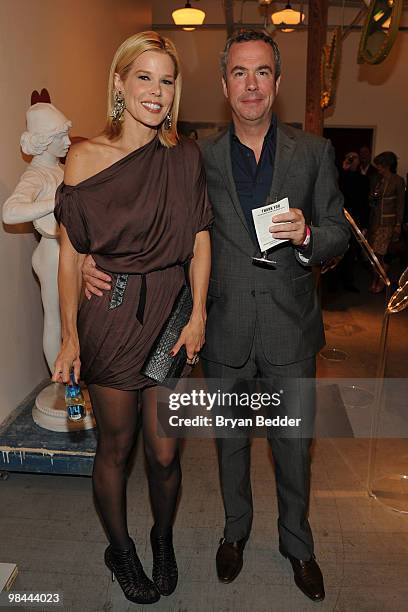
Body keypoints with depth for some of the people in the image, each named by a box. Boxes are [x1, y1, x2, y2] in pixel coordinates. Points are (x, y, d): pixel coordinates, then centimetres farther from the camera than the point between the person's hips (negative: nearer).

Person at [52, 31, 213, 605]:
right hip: (109, 317, -1)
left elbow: (200, 240, 4)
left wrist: (198, 314, -5)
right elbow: (71, 254, -3)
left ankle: (163, 541, 40)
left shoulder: (185, 155, 3)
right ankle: (120, 548, 41)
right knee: (116, 446, 13)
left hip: (169, 315, 2)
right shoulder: (85, 157, -4)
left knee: (164, 451, 9)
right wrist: (70, 337, -4)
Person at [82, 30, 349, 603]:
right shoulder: (200, 159, 1)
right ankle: (235, 531, 45)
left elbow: (339, 233, 4)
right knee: (230, 440, 18)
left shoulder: (313, 152, 1)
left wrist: (306, 234, -19)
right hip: (225, 331, 1)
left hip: (289, 328, 0)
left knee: (294, 446, 14)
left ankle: (297, 544, 41)